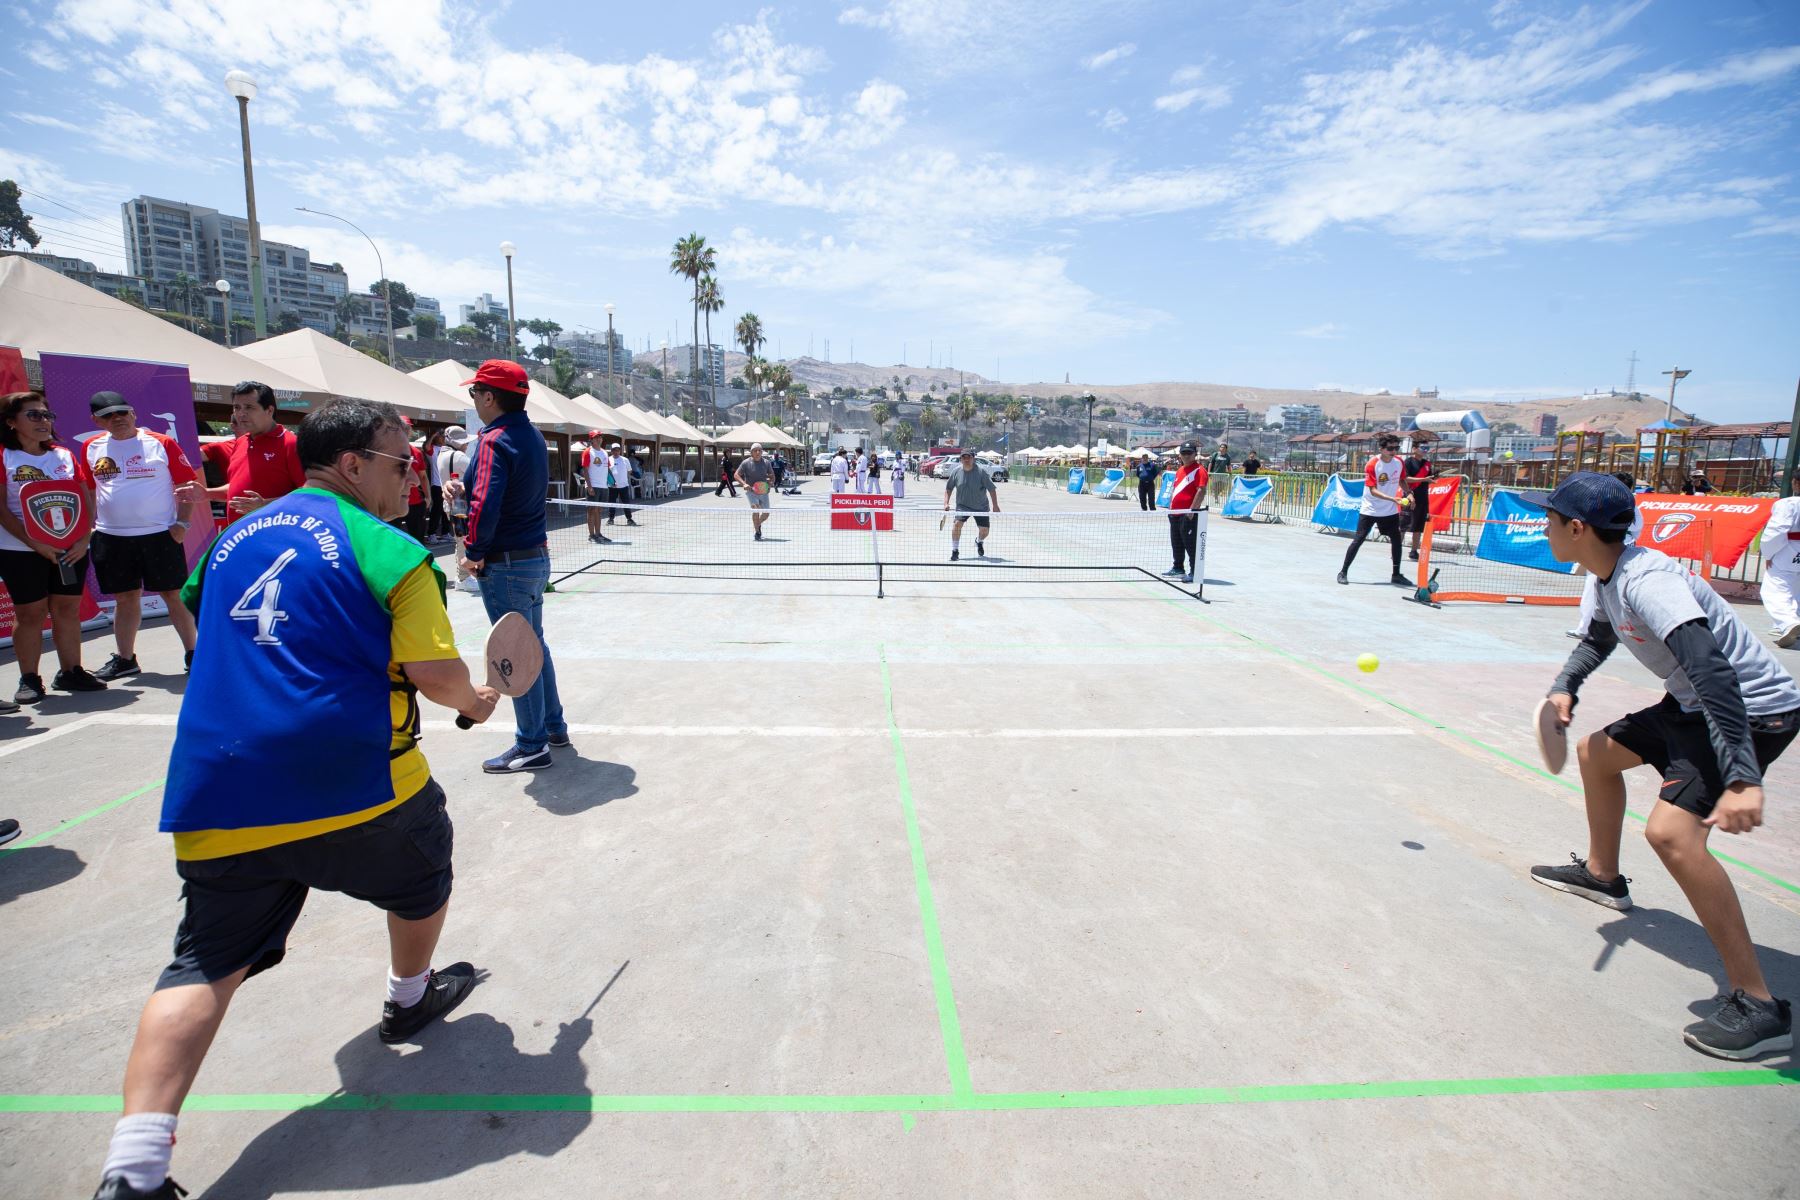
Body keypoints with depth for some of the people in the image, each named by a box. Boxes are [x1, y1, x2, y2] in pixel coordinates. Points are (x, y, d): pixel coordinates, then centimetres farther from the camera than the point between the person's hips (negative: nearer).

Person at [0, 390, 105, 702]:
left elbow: (87, 500, 5)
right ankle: (29, 679, 11)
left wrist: (84, 540, -8)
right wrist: (35, 544, -17)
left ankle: (70, 671, 16)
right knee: (30, 613, 2)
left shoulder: (65, 455, 8)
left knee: (68, 609, 7)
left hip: (71, 550, 3)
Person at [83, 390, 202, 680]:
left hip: (160, 534, -4)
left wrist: (182, 523, -10)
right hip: (111, 537, 4)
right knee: (125, 598, 12)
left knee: (174, 594, 0)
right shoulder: (92, 448, 8)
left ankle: (192, 653, 9)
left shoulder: (162, 443, -3)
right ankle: (124, 659, 22)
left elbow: (186, 485, -3)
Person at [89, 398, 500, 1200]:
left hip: (218, 794, 5)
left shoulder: (236, 537, 14)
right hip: (353, 782, -5)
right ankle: (410, 998, 43)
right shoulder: (389, 551, -8)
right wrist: (476, 702, 6)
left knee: (205, 967, 9)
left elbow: (201, 630, 28)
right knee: (423, 863, 24)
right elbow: (437, 675, -14)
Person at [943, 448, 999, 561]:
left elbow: (992, 489, -10)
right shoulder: (956, 471, -8)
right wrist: (946, 503, -5)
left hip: (981, 506, 0)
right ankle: (955, 551, -8)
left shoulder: (981, 472, -16)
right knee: (957, 524, -23)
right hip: (963, 505, 1)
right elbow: (949, 488, 5)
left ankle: (979, 541, 41)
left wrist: (995, 506, -12)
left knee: (985, 531, 2)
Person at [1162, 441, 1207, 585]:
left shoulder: (1199, 470, -10)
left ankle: (1194, 572, -4)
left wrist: (1192, 509, -24)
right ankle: (1178, 568, 32)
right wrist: (1171, 506, 19)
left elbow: (1201, 491, -19)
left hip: (1189, 515, -9)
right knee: (1176, 543, 19)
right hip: (1175, 513, 9)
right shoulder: (1180, 470, 17)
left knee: (1191, 543, -8)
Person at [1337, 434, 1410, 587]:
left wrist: (1408, 494, 1)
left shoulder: (1399, 462, -1)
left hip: (1390, 511, 5)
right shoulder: (1372, 465, -18)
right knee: (1358, 540, -6)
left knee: (1396, 540, 7)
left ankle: (1396, 575, 19)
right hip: (1370, 510, -5)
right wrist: (1393, 499, -34)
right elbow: (1372, 490, -23)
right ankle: (1343, 572, 2)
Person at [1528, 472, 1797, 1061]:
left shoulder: (1646, 582, -30)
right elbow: (1599, 637, 20)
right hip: (1695, 704, 11)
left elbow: (1714, 673, -39)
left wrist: (1740, 779, -45)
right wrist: (1565, 687, 1)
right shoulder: (1605, 577, 1)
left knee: (1671, 831, -26)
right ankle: (1602, 875, 44)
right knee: (1595, 752, 23)